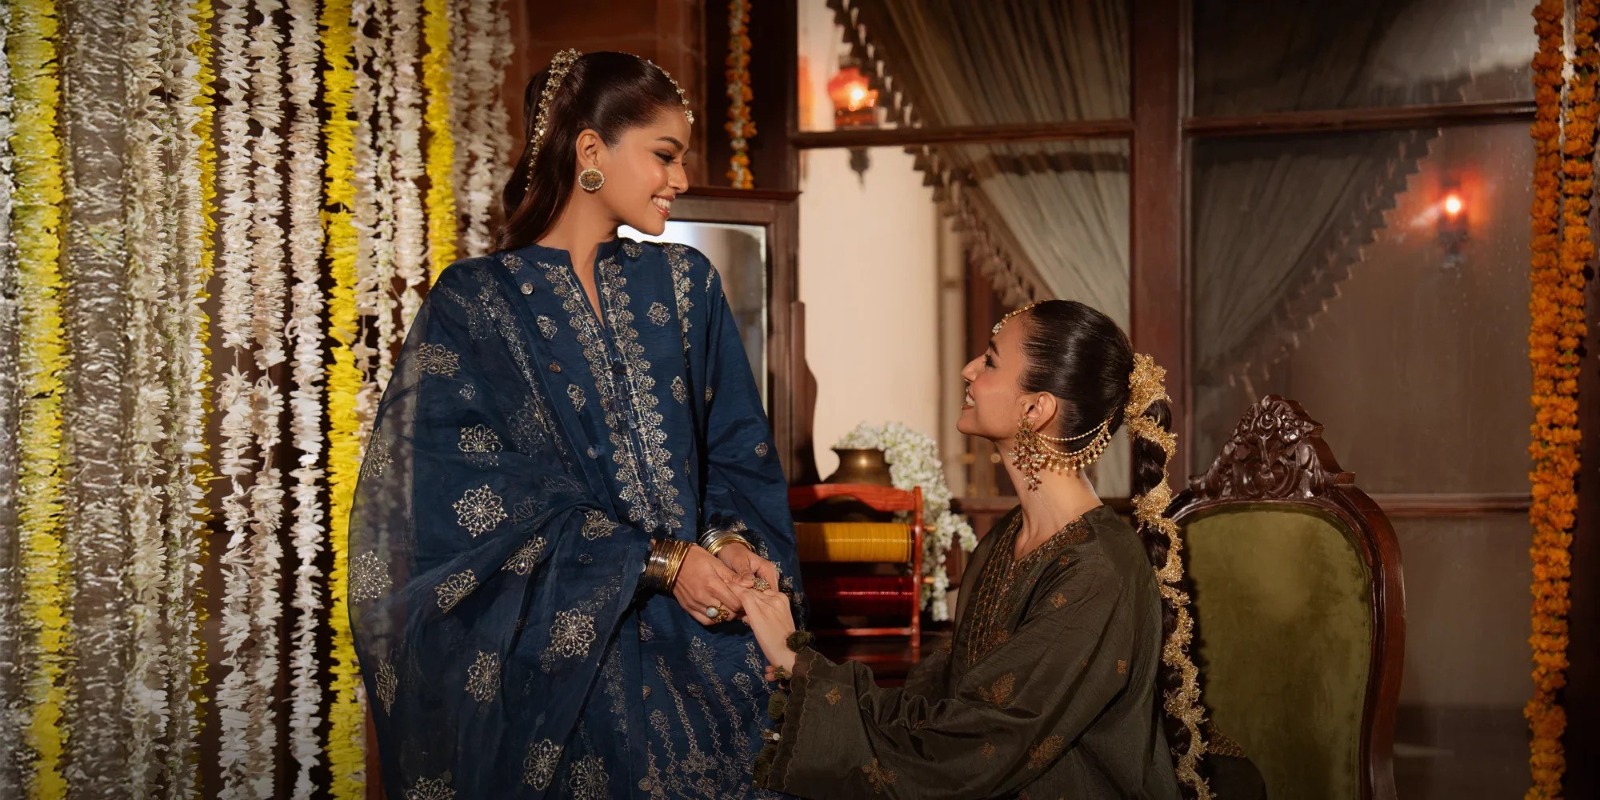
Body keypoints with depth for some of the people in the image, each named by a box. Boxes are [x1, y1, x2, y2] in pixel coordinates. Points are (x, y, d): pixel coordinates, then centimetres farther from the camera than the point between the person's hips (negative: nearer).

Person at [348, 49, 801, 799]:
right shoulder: (475, 302, -3)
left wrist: (733, 540, -14)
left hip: (695, 647, 4)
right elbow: (488, 493, -12)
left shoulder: (684, 285, 10)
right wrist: (659, 561, -19)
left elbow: (737, 452, 8)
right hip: (548, 651, -3)